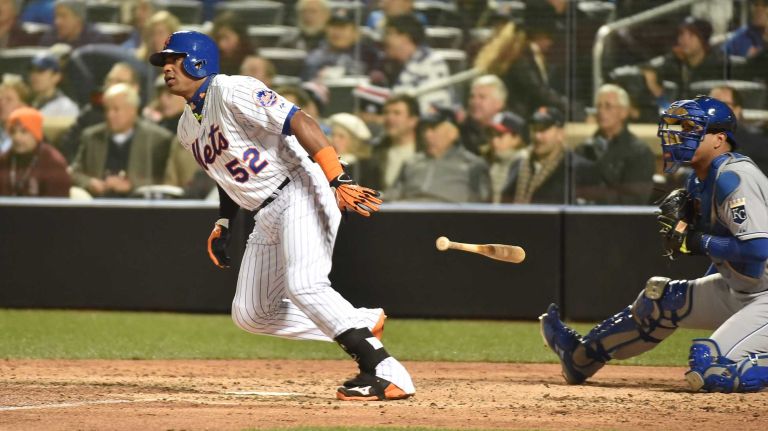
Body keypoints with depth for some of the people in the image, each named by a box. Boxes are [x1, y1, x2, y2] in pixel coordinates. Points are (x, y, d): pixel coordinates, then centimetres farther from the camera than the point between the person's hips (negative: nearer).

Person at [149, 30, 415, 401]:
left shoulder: (232, 91, -12)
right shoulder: (187, 130, 15)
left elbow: (298, 122, -22)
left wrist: (339, 179, -32)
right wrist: (223, 224, 15)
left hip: (300, 192, -10)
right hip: (266, 216, 10)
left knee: (304, 286, -28)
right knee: (249, 314, 4)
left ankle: (385, 372, -25)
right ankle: (364, 325, 9)